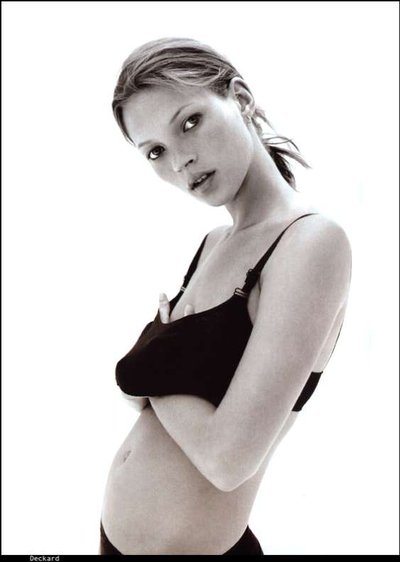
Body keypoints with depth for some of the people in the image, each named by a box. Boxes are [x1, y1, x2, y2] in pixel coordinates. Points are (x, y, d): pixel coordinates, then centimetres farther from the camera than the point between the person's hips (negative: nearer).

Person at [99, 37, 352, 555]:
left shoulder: (312, 240, -21)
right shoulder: (213, 242, 3)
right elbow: (135, 386, 8)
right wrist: (157, 354, -11)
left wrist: (153, 373, -10)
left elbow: (228, 458, -25)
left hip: (196, 543, -7)